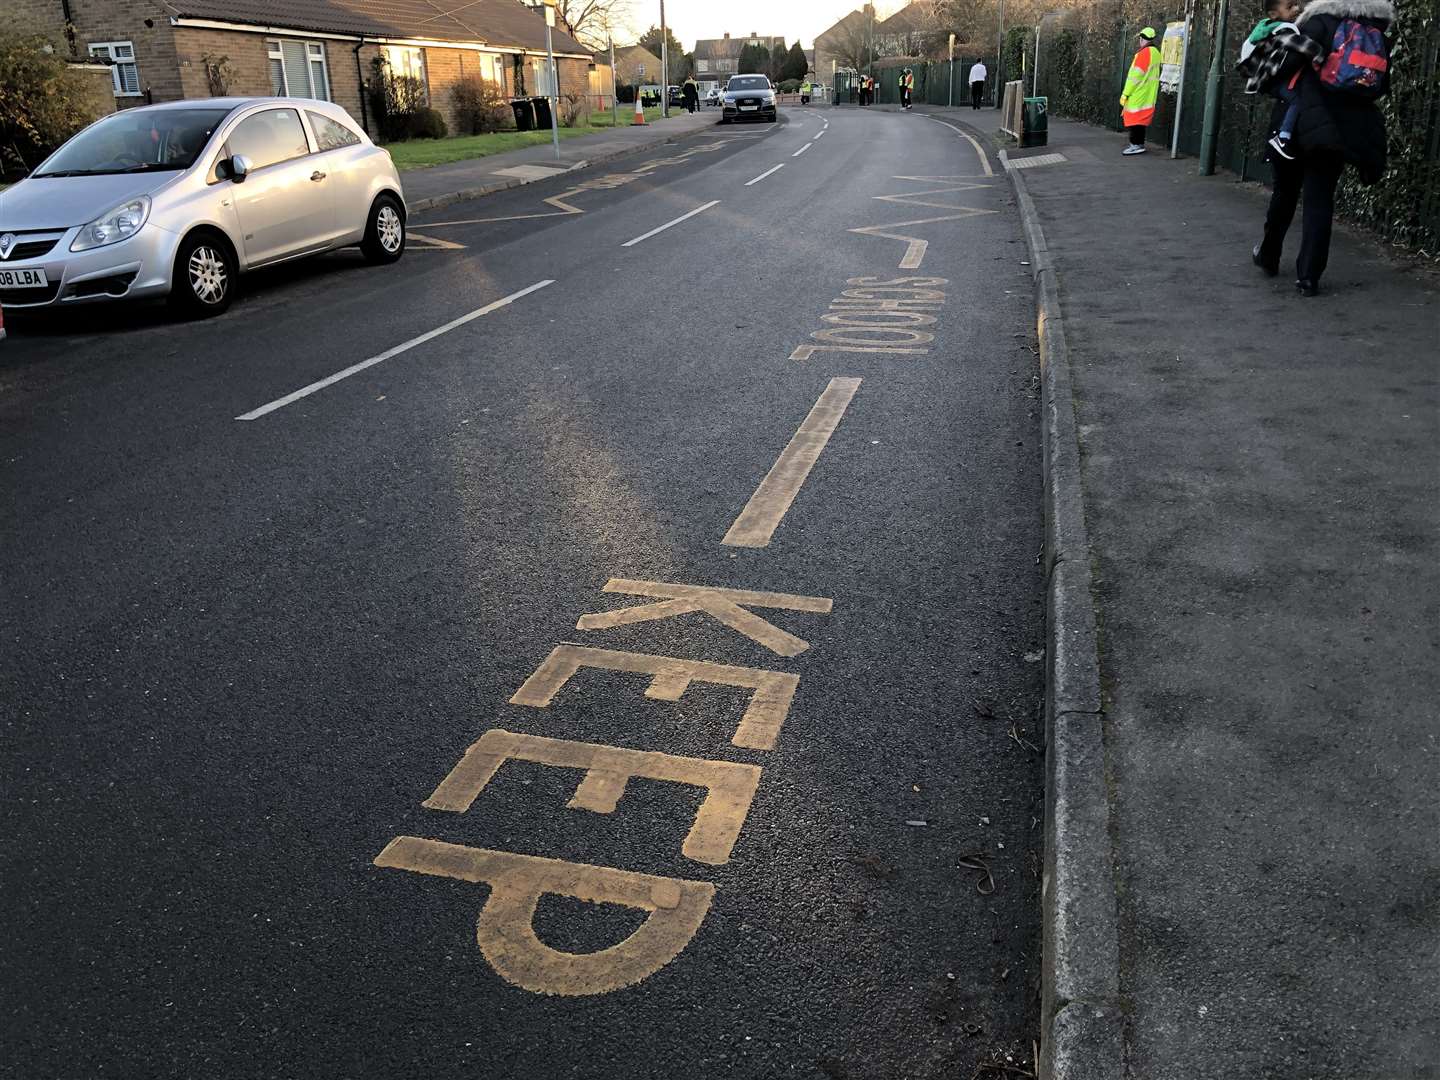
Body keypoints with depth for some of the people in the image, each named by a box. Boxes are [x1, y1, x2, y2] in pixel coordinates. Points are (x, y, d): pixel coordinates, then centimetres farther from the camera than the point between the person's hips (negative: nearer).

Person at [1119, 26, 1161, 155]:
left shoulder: (1144, 53, -15)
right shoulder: (1156, 53, 12)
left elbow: (1135, 75, -17)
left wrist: (1125, 94, -14)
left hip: (1138, 95, -9)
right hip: (1149, 96, 9)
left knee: (1135, 119, -6)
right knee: (1141, 119, 13)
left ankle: (1136, 145, -9)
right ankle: (1139, 143, 17)